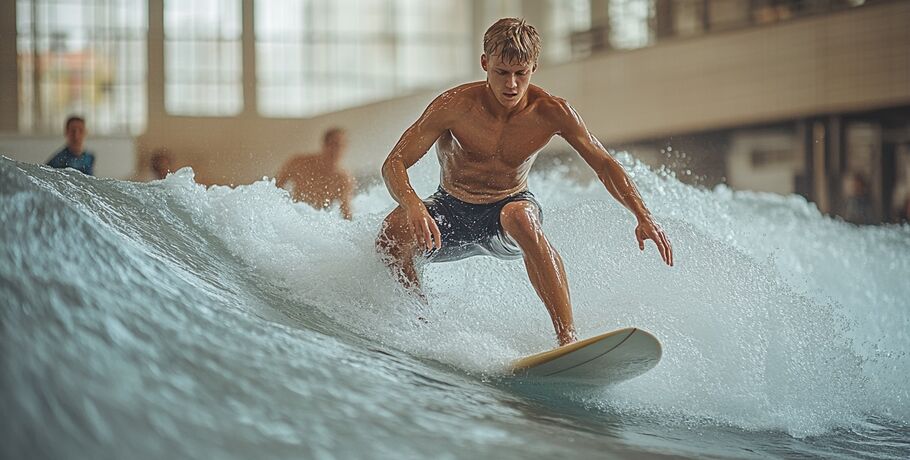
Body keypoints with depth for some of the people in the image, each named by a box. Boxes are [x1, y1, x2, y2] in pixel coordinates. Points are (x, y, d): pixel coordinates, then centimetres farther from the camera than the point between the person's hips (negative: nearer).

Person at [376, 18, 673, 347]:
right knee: (392, 236, -31)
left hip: (510, 206, 0)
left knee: (519, 218, -39)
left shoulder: (551, 113, -17)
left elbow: (604, 164, -10)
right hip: (451, 211, 1)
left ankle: (568, 337, -42)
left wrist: (643, 216, -25)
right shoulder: (455, 105, -21)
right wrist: (412, 206, -46)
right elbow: (394, 164, -23)